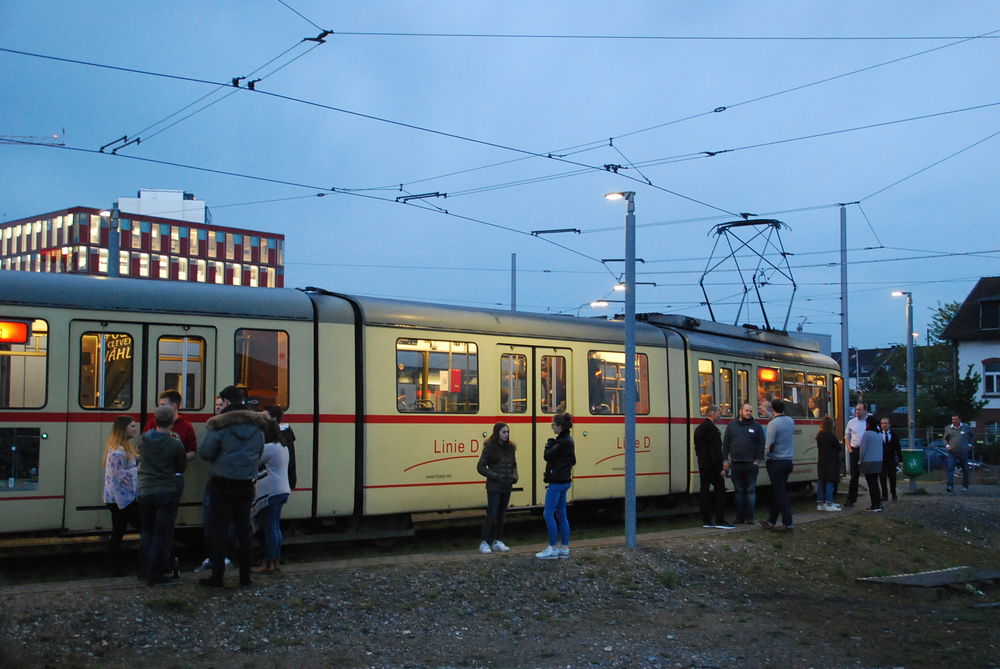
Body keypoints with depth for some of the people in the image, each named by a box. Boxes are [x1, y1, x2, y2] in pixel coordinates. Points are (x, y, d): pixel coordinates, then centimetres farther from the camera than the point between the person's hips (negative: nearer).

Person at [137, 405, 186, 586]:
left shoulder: (143, 440, -3)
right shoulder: (176, 445, -14)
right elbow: (181, 468, -2)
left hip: (146, 491, 4)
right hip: (167, 494, -4)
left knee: (147, 531, 19)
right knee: (162, 534, 3)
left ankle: (144, 570, 22)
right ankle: (155, 574, 3)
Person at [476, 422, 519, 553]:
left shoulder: (510, 447, 10)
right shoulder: (490, 447, -7)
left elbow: (514, 466, 20)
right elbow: (480, 467, -7)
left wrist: (514, 477, 0)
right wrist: (496, 476, -15)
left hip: (507, 487, 6)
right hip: (494, 487, -6)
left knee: (501, 515, 11)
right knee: (492, 515, -8)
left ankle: (497, 542, 19)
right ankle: (484, 543, -1)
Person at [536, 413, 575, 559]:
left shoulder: (563, 442, -17)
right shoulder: (567, 440, 13)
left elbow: (548, 456, -19)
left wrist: (548, 445, -1)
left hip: (558, 482, -10)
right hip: (564, 481, 10)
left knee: (548, 514, -6)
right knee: (561, 515, 12)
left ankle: (553, 548, -3)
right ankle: (564, 548, 15)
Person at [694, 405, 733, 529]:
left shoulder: (699, 429, 14)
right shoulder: (712, 429, -16)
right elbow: (716, 451, -19)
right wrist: (720, 468, -16)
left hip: (703, 466, 9)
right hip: (712, 467, -9)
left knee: (705, 491, 9)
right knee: (720, 491, -3)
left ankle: (706, 520, 11)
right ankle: (719, 520, -5)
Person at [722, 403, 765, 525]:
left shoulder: (756, 426, 5)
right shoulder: (731, 426, 10)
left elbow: (761, 445, 1)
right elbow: (725, 444, 9)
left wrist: (758, 460, -8)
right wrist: (725, 460, 2)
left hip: (751, 464, -2)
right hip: (735, 464, 2)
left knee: (750, 491, 1)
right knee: (738, 491, 6)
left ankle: (749, 517, 5)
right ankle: (740, 517, 11)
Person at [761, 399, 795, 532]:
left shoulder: (773, 424, -17)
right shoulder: (790, 421, 4)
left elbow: (770, 445, -20)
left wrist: (767, 453, 2)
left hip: (776, 462, -7)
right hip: (788, 460, 7)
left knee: (780, 493, -3)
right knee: (776, 492, 15)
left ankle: (787, 524, -4)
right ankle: (771, 521, 22)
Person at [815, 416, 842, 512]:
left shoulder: (819, 435, 7)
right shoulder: (831, 435, -13)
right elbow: (838, 448, -5)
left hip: (821, 460, 7)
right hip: (831, 461, -7)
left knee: (821, 482, 9)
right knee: (830, 481, -5)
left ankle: (820, 503, 12)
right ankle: (829, 503, -8)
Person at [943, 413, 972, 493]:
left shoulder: (966, 427, 3)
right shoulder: (948, 428, 3)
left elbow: (971, 435, 21)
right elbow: (945, 439, 13)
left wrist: (968, 442, 9)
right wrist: (947, 445, -4)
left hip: (963, 452, 1)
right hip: (952, 453, -1)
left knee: (965, 470, 9)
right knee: (950, 468, -14)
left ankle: (965, 486, 23)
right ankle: (950, 486, -19)